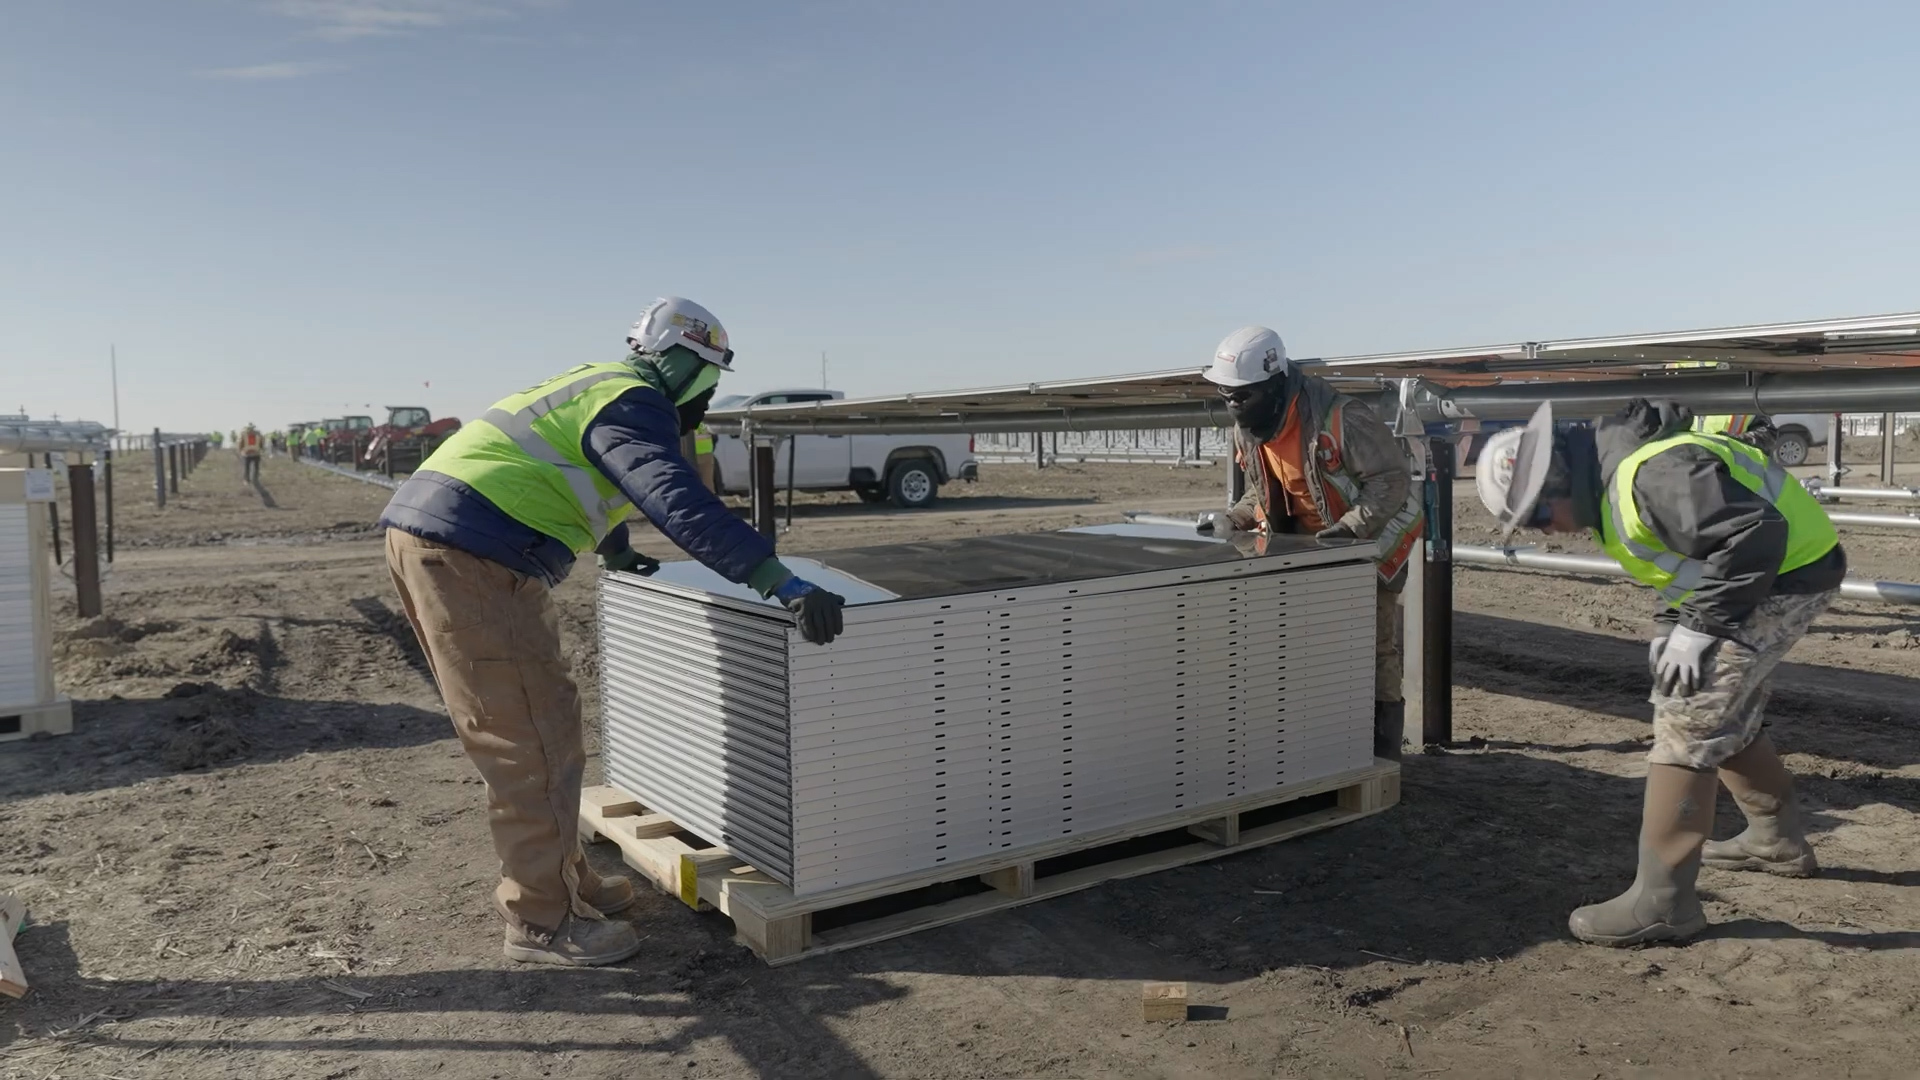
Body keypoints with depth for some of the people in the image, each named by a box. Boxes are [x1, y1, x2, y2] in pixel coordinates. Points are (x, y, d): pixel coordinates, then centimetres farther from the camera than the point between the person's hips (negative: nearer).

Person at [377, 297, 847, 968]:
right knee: (532, 738, -5)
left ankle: (559, 875, 28)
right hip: (470, 557, -11)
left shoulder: (597, 386, 24)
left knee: (540, 721, 17)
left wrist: (616, 553, 58)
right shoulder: (634, 404, -8)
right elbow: (680, 505, -26)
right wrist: (782, 583, -29)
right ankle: (540, 919, 4)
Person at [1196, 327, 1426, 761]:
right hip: (1312, 542, 7)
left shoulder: (1339, 419, -30)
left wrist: (1351, 527, -34)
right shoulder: (1248, 429, -6)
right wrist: (1233, 519, -9)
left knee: (1373, 644, -2)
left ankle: (1380, 753, 9)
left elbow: (1392, 476, -24)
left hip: (1373, 537, -7)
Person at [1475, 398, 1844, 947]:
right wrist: (1675, 621, 5)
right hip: (1764, 576, 10)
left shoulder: (1652, 474, -30)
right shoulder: (1608, 476, 3)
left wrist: (1699, 626, -26)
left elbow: (1754, 536, -32)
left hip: (1784, 575, -10)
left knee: (1687, 719, -14)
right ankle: (1778, 839, 44)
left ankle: (1661, 901, -10)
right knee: (1726, 717, 23)